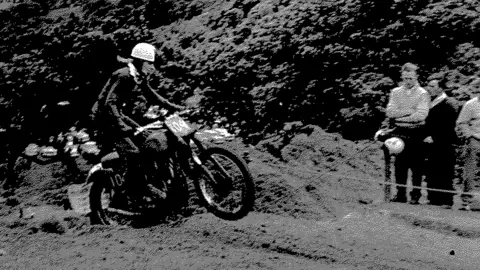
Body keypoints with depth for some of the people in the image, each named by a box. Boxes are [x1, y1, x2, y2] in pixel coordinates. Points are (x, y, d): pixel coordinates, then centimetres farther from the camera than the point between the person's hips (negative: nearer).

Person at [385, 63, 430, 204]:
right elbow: (390, 112, -3)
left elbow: (421, 115, -14)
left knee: (416, 165, -1)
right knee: (400, 164, 4)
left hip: (416, 133, -3)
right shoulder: (395, 92, 9)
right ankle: (400, 194, 10)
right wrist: (409, 111, -12)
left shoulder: (422, 94, -1)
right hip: (400, 132, 3)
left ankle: (415, 195, 4)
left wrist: (399, 116, -10)